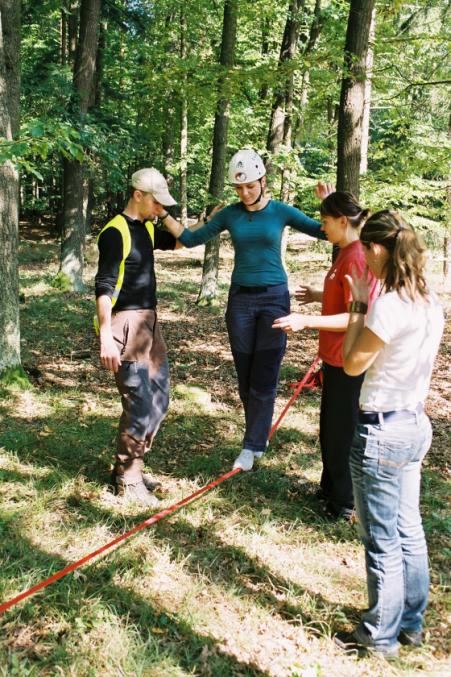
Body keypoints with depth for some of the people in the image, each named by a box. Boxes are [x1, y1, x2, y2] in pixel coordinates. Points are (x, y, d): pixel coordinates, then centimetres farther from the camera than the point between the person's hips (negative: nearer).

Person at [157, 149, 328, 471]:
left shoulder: (280, 211, -3)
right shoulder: (230, 214, 2)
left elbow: (326, 232, -3)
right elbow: (191, 239, 7)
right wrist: (164, 214, -2)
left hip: (274, 299, -2)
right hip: (241, 299, 3)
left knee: (264, 378, -2)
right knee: (245, 377, 8)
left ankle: (252, 446, 9)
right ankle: (259, 439, 24)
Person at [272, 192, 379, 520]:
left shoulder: (357, 257, -21)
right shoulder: (346, 252, 9)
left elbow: (355, 317, -25)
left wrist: (305, 321, -30)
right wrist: (318, 295, 25)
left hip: (349, 363, -10)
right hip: (336, 358, 10)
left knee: (341, 432, 4)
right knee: (330, 428, 21)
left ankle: (347, 504, 19)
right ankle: (331, 489, 38)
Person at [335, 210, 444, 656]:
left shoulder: (390, 305, -23)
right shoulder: (430, 302, 4)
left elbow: (351, 363, -14)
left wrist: (358, 305, -8)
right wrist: (366, 305, 6)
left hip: (383, 431, -9)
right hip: (416, 424, 9)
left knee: (382, 541, 6)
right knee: (409, 532, 20)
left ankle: (381, 636, 22)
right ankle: (410, 623, 35)